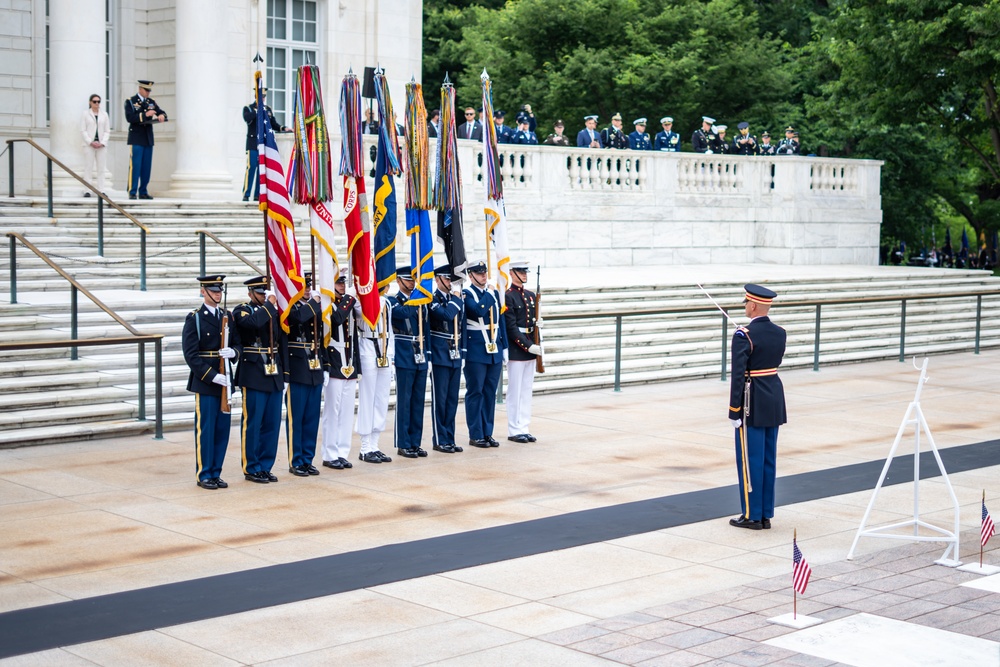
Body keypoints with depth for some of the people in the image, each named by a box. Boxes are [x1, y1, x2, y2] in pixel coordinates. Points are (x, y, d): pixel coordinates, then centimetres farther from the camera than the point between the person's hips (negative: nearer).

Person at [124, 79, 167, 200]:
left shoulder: (151, 102, 15)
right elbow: (129, 117, -13)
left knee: (146, 167, 6)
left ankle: (143, 192, 11)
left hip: (148, 139, 6)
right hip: (136, 139, -5)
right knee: (135, 166, -7)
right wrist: (145, 114, -21)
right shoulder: (130, 101, -1)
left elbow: (162, 112, 16)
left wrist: (161, 116, -9)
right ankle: (132, 192, -5)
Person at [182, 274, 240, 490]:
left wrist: (233, 352, -11)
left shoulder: (228, 317, 11)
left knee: (222, 430, 7)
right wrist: (212, 376, -18)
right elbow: (191, 355, -10)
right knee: (205, 430, -1)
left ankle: (216, 473, 16)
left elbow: (238, 344, 13)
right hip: (205, 382, -5)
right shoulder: (194, 318, -5)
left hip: (225, 381, 5)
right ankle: (204, 475, 8)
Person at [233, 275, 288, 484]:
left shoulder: (274, 313, 13)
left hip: (274, 375, 6)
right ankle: (252, 469, 8)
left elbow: (283, 345, 14)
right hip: (254, 376, -6)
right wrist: (268, 306, -15)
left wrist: (285, 375, 10)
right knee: (253, 424, -1)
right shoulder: (242, 311, -2)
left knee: (272, 423, 8)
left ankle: (265, 466, 18)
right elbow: (253, 322, -28)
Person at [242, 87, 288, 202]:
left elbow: (273, 124, 16)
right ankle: (246, 195, -9)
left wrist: (283, 128, 0)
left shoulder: (268, 109, 18)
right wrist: (257, 110, -17)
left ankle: (258, 194, 7)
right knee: (251, 167, -11)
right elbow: (247, 118, -17)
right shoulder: (248, 108, 5)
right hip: (253, 144, -5)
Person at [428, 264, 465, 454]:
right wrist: (454, 301, -9)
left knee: (453, 399, 9)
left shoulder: (457, 300, 13)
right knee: (440, 399, -1)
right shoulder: (432, 300, -7)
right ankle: (440, 440, 5)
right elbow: (446, 315, -25)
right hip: (440, 356, -6)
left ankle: (450, 439, 15)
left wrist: (462, 351, 11)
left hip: (455, 356, 6)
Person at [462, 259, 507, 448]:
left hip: (494, 351, 6)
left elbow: (500, 321, 16)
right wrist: (489, 292, -12)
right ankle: (476, 435, 4)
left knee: (490, 393, 8)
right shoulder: (466, 294, -5)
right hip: (475, 352, -6)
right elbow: (478, 311, -24)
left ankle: (488, 433, 14)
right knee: (475, 393, -1)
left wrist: (504, 348, 13)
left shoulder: (494, 293, 14)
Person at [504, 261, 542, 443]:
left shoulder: (531, 295, 13)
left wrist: (537, 346, 5)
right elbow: (511, 327, -15)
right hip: (517, 350, -7)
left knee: (527, 390, 10)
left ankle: (523, 428, 15)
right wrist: (529, 346, -18)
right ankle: (514, 431, 6)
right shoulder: (508, 297, -11)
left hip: (531, 348, 7)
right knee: (515, 391, 0)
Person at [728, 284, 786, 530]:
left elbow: (738, 375, -19)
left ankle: (752, 515, 7)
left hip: (753, 403, -7)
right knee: (768, 459, 12)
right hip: (775, 399, 7)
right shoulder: (780, 333, 4)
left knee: (750, 458, 1)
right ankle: (766, 514, 18)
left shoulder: (744, 335, -17)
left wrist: (734, 411, -15)